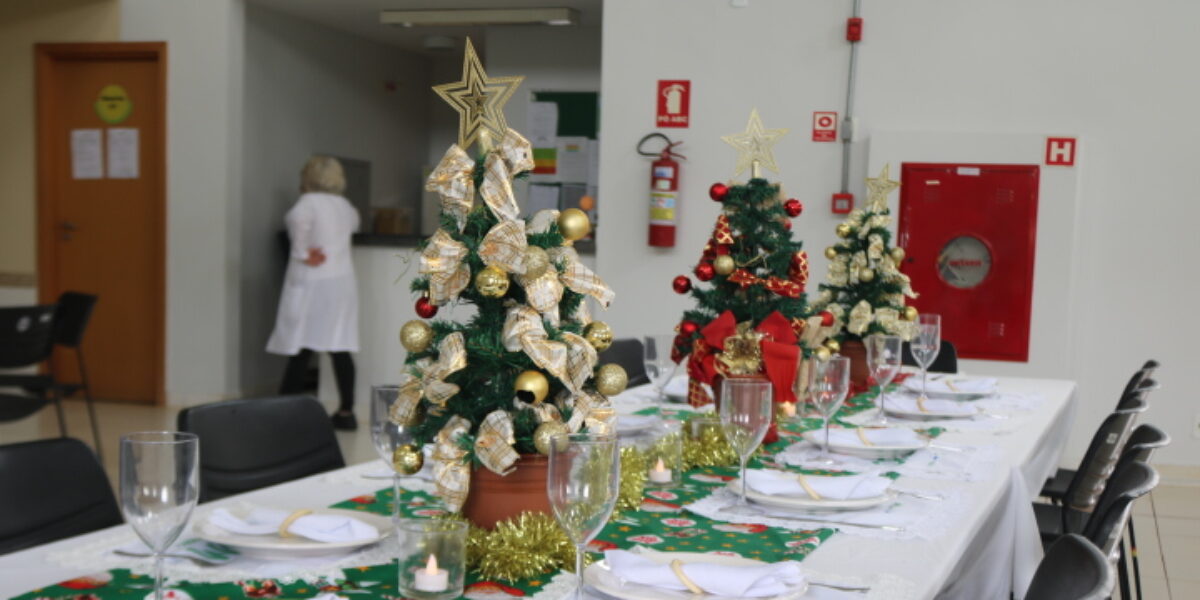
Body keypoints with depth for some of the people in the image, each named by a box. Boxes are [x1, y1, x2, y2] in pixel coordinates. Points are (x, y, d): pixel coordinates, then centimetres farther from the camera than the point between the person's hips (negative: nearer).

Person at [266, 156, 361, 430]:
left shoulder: (309, 203, -8)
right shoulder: (345, 206, 12)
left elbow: (298, 219, -29)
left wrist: (302, 253, -18)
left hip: (311, 284, -6)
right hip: (342, 282, 6)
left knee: (301, 349, -5)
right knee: (340, 350, 6)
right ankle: (346, 412, 8)